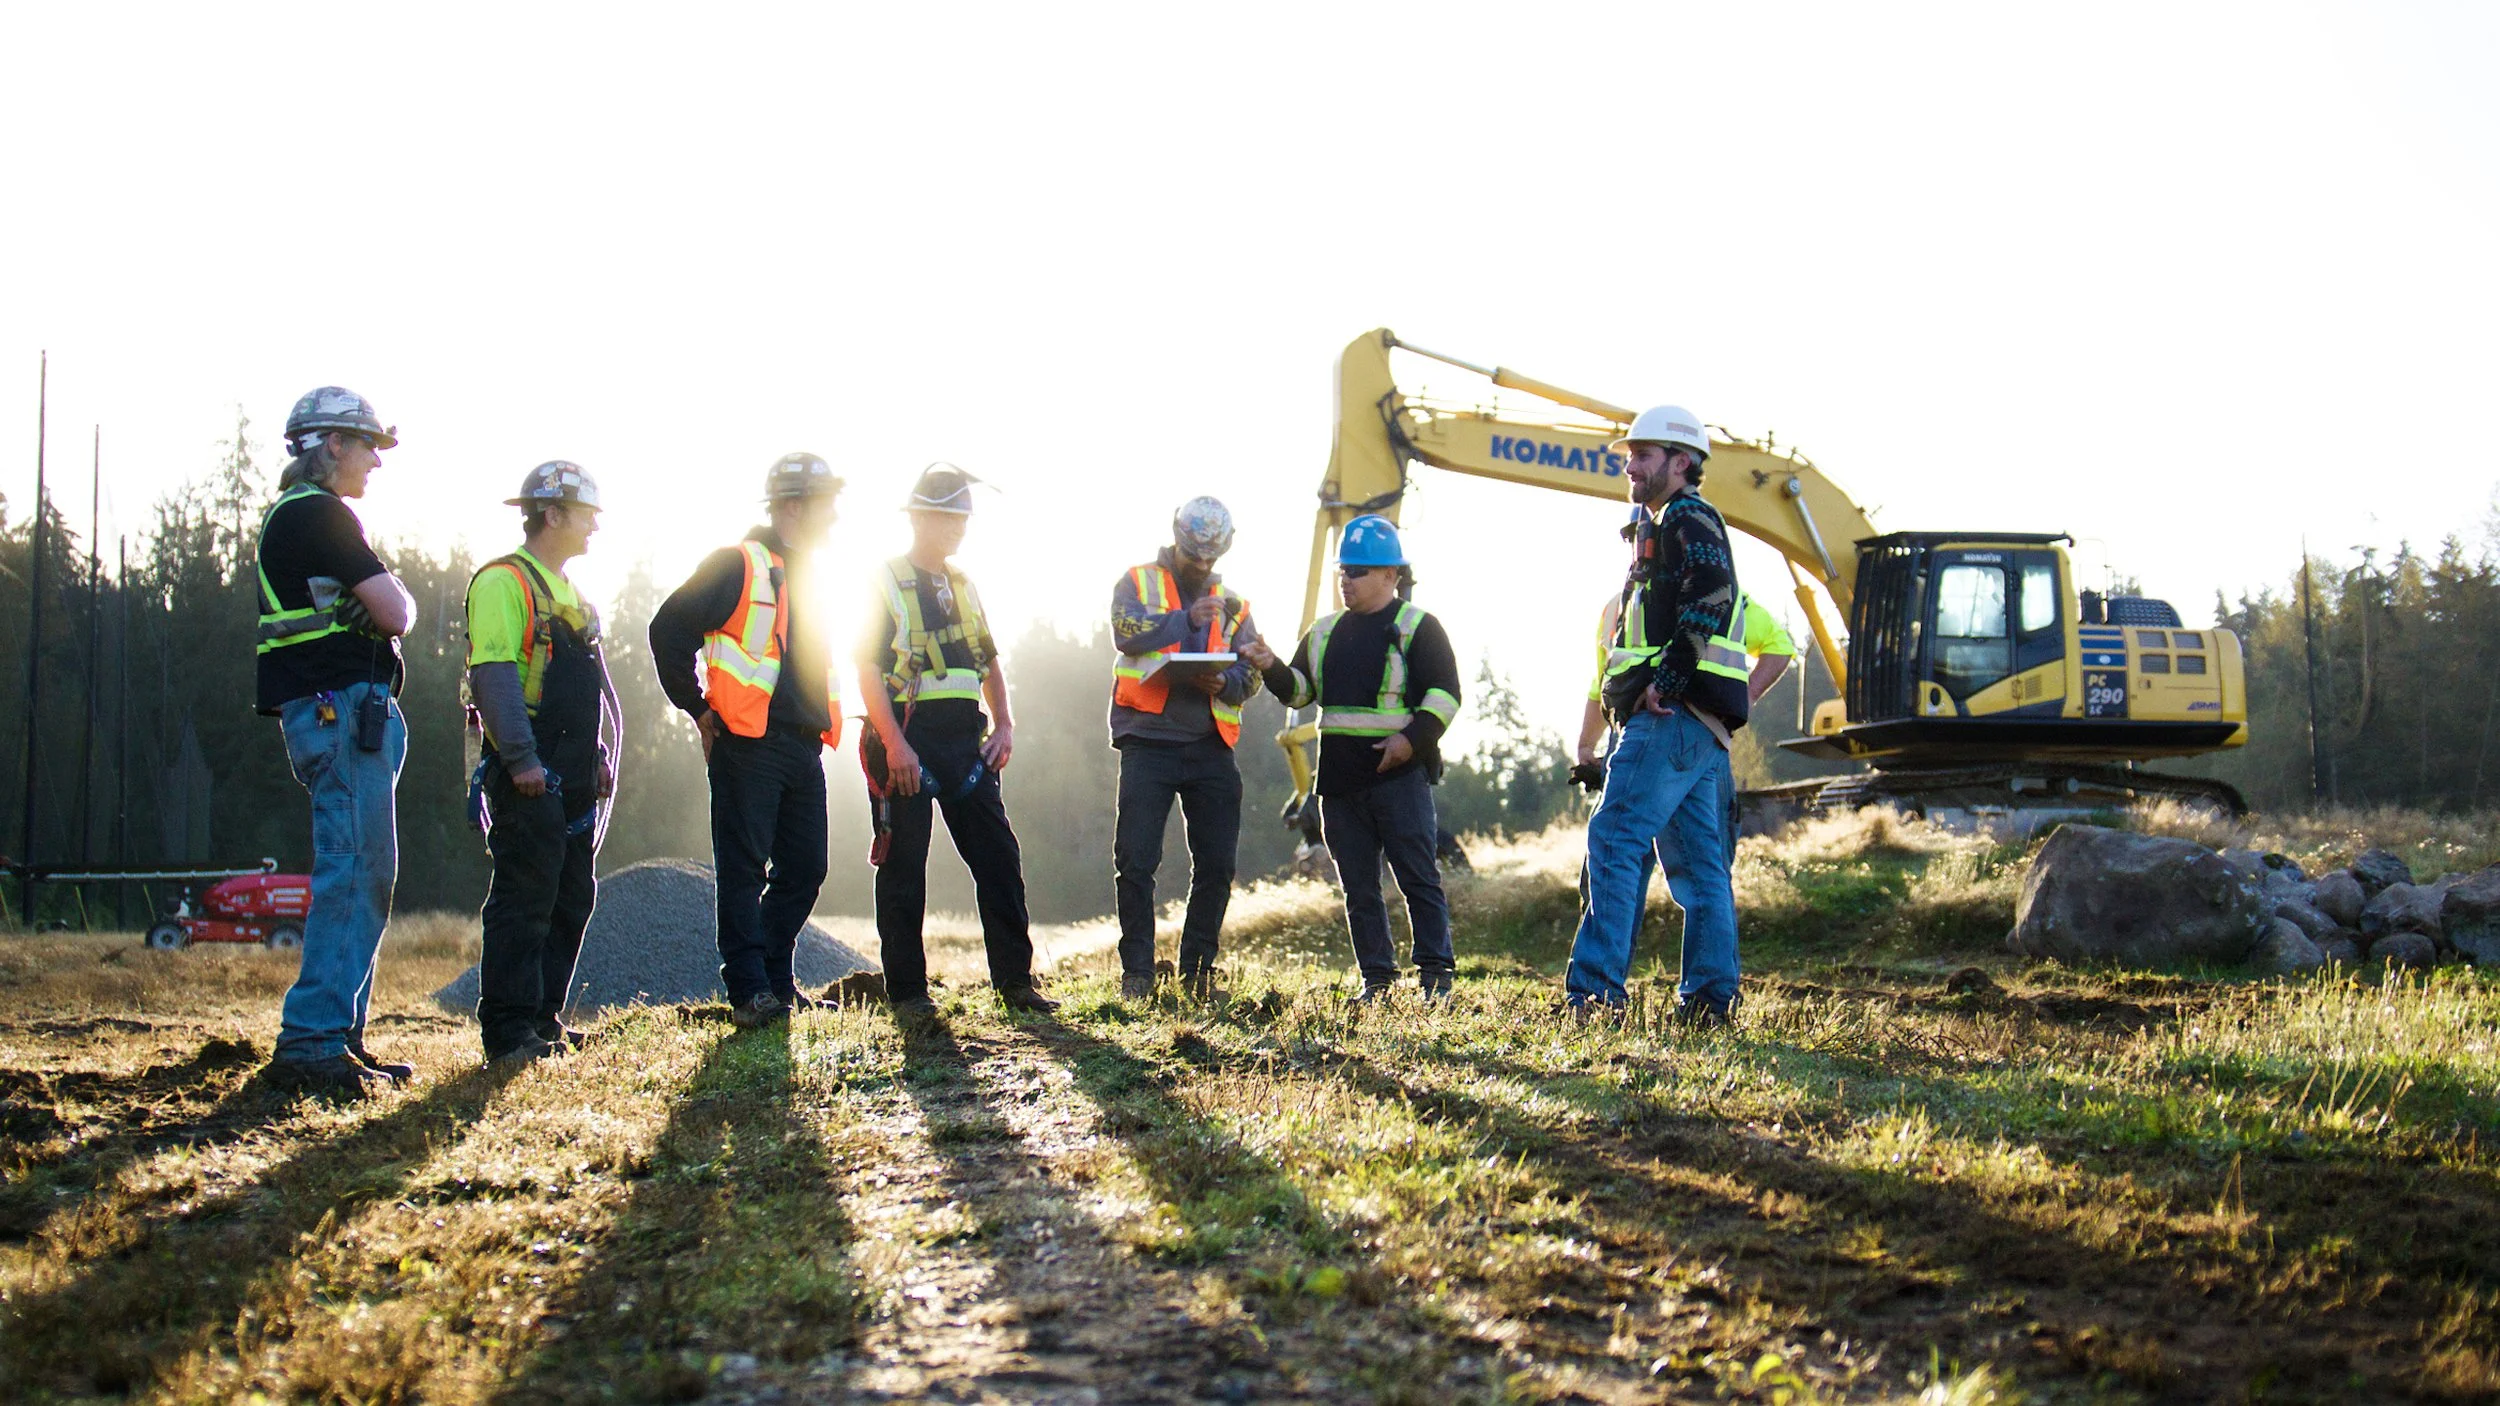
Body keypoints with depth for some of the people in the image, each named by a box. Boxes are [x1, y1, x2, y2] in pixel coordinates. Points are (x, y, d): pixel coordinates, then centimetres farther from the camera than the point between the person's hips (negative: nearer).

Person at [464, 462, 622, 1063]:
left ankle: (544, 1017, 18)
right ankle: (508, 1029, -4)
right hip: (529, 775, -9)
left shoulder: (570, 593, 21)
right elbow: (495, 672, -18)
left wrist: (603, 756, 17)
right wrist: (521, 759, -23)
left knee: (572, 897, 10)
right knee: (524, 898, -8)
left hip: (574, 777, 9)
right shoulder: (504, 581, -8)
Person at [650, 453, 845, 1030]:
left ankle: (777, 977, 20)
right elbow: (669, 630, -9)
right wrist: (698, 708, -6)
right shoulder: (738, 566, -6)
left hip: (803, 749, 8)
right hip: (748, 746, -8)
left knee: (804, 869, 9)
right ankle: (749, 992, -4)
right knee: (744, 870, -5)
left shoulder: (809, 577, 20)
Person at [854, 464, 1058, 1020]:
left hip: (965, 738, 6)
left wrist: (1003, 726, 8)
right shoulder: (885, 583, -3)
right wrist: (894, 744, -19)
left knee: (998, 857, 2)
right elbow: (868, 667, -11)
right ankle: (907, 991, 5)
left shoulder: (963, 585, 17)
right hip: (906, 738, -6)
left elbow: (989, 661, 23)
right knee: (903, 868, -1)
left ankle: (1015, 979, 8)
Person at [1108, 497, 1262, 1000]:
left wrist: (1224, 682, -12)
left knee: (1216, 865, 4)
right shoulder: (1138, 582, 7)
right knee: (1136, 862, -5)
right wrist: (1186, 619, -23)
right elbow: (1128, 631, -14)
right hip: (1148, 742, -3)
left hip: (1211, 747, 4)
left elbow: (1252, 674, 9)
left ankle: (1198, 969, 15)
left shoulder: (1232, 604, 16)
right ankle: (1137, 972, 3)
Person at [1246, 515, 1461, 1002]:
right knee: (1358, 886, 7)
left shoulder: (1418, 627, 1)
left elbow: (1445, 693, -5)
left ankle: (1436, 975, 0)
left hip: (1399, 774, -6)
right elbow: (1299, 690, 19)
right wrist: (1272, 668, 0)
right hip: (1340, 778, 6)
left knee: (1419, 878, -5)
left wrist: (1413, 737, -17)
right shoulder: (1325, 633, 19)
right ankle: (1377, 979, 13)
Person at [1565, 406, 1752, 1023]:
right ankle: (1711, 996, 9)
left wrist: (1667, 678, -24)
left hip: (1672, 716, -11)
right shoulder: (1665, 524, 27)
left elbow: (1709, 599, -21)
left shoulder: (1687, 518, -5)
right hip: (1692, 723, 11)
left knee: (1614, 840, -14)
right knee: (1697, 862, 8)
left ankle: (1594, 988, -18)